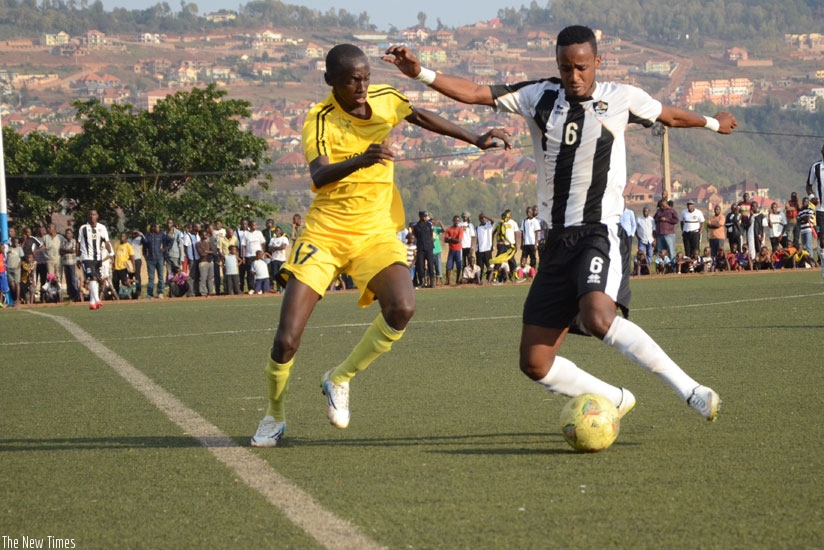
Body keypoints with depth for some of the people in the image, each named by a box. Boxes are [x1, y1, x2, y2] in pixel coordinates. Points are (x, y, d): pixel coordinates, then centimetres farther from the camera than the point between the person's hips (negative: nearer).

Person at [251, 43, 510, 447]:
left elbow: (420, 117, 24)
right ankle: (274, 417, 17)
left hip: (376, 233, 3)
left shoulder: (384, 100, 2)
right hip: (325, 233, -3)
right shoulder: (319, 120, -13)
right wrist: (359, 161, -48)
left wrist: (476, 140, 27)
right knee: (286, 340, -12)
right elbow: (319, 176, -30)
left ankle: (339, 380, -1)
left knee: (401, 309, -26)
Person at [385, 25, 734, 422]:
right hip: (557, 240, 4)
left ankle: (690, 390, -25)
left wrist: (714, 123, 38)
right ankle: (616, 400, 21)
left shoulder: (621, 99, 3)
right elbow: (475, 93, 2)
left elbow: (670, 116, 22)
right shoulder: (540, 97, 7)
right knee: (535, 363, -1)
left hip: (600, 233, -4)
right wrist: (420, 74, -11)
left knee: (598, 318, -35)